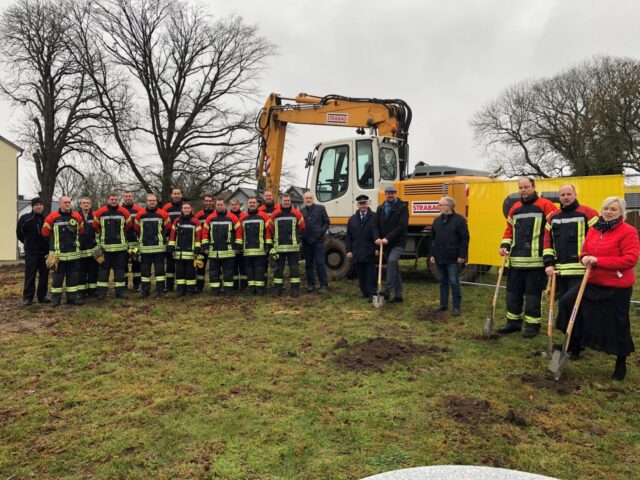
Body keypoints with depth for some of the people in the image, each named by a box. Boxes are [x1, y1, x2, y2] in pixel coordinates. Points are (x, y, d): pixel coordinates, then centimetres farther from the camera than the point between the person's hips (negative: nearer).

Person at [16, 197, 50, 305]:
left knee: (44, 275, 6)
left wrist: (48, 244, 5)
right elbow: (19, 233, 9)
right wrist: (28, 242, 9)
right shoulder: (25, 218, -2)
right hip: (31, 252, -2)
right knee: (30, 275, -1)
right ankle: (27, 297, 5)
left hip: (45, 251, 2)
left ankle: (42, 296, 15)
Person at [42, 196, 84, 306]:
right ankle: (55, 298, 10)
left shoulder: (77, 216, 6)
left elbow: (81, 231, 21)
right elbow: (45, 233, 3)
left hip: (73, 252, 4)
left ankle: (72, 297, 15)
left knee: (73, 275, 8)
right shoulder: (52, 217, -5)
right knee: (58, 276, 2)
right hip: (58, 253, -4)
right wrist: (55, 239, 11)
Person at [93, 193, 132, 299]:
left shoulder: (124, 212, 2)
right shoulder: (100, 212, 0)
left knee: (120, 269, 6)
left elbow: (128, 225, 14)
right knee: (104, 269, 5)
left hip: (120, 246, 1)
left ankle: (120, 290, 11)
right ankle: (101, 291, 10)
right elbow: (95, 226, 13)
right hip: (105, 246, 0)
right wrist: (102, 234, 13)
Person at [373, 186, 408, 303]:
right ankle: (398, 295, 18)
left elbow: (402, 226, -17)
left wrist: (388, 238, -23)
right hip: (385, 244, 6)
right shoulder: (380, 208, 10)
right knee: (394, 268, 11)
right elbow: (376, 225, 4)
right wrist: (377, 238, -15)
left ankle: (387, 290, -26)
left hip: (398, 242, -5)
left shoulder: (402, 207, -7)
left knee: (392, 260, -29)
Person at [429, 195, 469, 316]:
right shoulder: (437, 220, 10)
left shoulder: (459, 220, -8)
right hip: (439, 258, 6)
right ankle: (443, 304, 24)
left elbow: (464, 239, -10)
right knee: (443, 282, 13)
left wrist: (462, 255, -14)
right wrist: (432, 254, 8)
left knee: (454, 282, -1)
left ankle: (456, 307, 8)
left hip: (453, 259, -6)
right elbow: (433, 239, 13)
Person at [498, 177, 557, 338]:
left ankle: (533, 325, 15)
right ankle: (513, 321, 25)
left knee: (532, 294, 2)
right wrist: (505, 245, 4)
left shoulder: (545, 205, -4)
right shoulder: (515, 208, 14)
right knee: (513, 292, 12)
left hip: (536, 260, -6)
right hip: (516, 259, 6)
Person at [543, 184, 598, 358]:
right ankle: (569, 341, 27)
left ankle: (576, 348, 4)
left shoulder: (587, 213, -2)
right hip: (559, 270, 6)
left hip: (579, 271, -6)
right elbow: (548, 241, 13)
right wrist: (549, 263, 3)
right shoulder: (553, 217, 14)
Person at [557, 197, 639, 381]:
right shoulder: (594, 230, 7)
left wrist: (598, 260, -24)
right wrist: (585, 258, -9)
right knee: (568, 302, 2)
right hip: (592, 283, 7)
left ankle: (621, 364, 26)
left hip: (616, 288, -6)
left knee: (617, 326, 4)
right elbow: (585, 251, 17)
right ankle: (574, 344, 21)